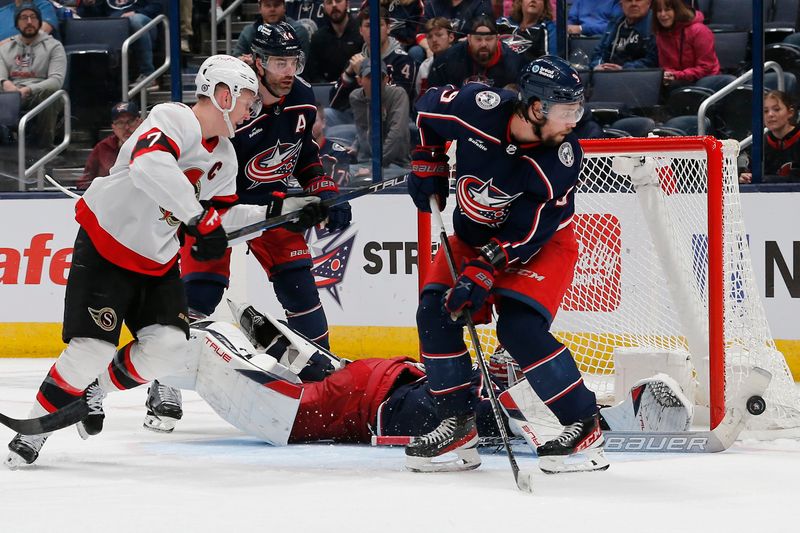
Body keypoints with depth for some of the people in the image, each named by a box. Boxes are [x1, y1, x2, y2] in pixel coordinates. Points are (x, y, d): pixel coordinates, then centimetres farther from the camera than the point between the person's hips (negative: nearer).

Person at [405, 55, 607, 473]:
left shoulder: (562, 158, -28)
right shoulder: (477, 107, -25)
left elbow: (528, 234, -27)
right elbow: (429, 109, -1)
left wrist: (483, 274, -33)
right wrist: (427, 166, 0)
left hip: (541, 244, -4)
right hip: (473, 234, 4)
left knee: (520, 329, -21)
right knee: (435, 314, -8)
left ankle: (583, 425, -11)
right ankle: (458, 425, 3)